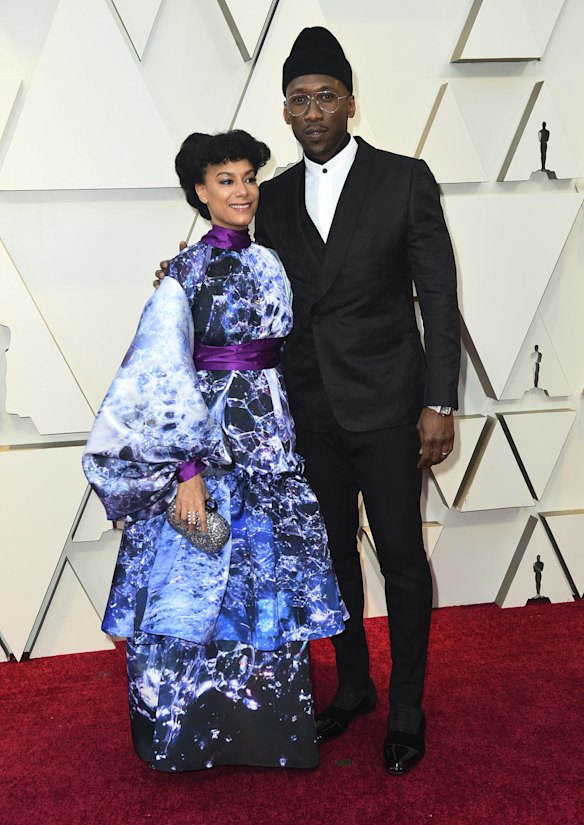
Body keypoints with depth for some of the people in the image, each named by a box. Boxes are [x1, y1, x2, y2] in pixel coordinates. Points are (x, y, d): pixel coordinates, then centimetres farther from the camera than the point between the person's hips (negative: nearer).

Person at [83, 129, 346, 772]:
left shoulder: (270, 265, 10)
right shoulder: (185, 273, -9)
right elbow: (163, 376, -15)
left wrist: (282, 436, 10)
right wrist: (188, 466, -20)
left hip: (267, 440, 6)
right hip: (205, 440, -6)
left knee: (267, 578, 11)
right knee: (200, 581, 3)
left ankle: (261, 718, 27)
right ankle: (191, 733, 22)